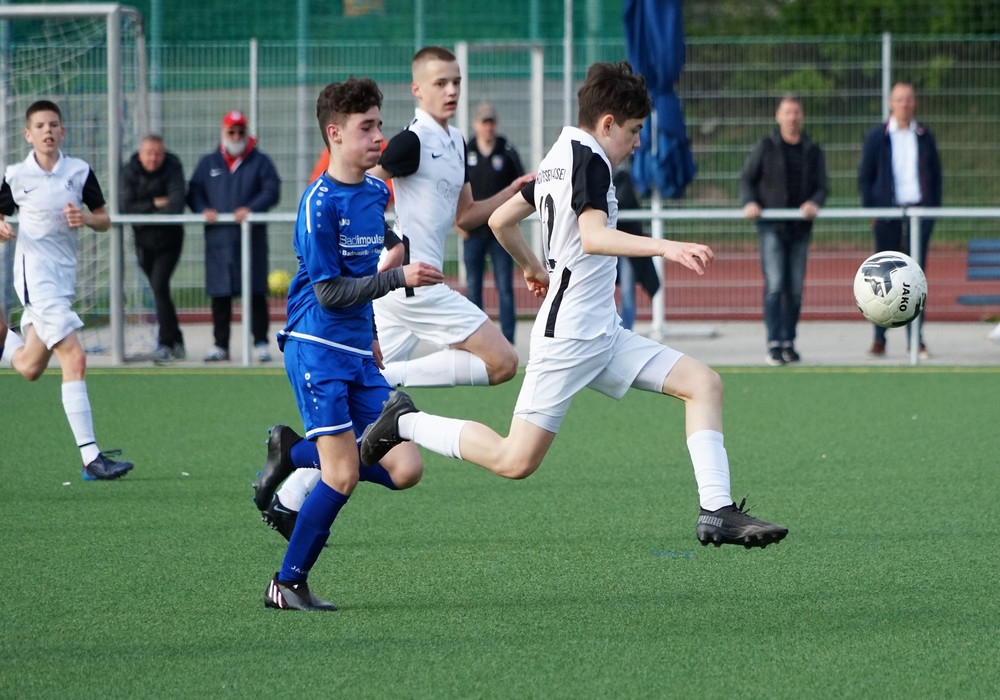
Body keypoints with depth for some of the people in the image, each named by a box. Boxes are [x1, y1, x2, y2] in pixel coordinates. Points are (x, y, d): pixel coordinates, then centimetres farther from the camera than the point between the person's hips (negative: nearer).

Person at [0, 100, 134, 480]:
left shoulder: (80, 172, 4)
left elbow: (105, 219, 10)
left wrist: (87, 218, -12)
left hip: (65, 274, 5)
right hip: (35, 273, -5)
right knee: (74, 359, -18)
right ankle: (91, 457, -21)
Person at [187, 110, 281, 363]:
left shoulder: (259, 161, 7)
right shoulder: (209, 162, 15)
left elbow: (272, 191, -3)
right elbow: (193, 192, 12)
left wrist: (250, 209, -18)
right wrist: (204, 210, -9)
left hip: (251, 236, -3)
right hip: (218, 237, 3)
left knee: (256, 292, -4)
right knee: (219, 294, 3)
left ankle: (261, 343, 1)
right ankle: (220, 345, 10)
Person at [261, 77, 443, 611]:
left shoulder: (377, 193, 11)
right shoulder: (319, 203, -13)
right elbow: (329, 292, -15)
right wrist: (399, 278, -19)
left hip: (359, 353, 7)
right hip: (317, 350, -7)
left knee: (405, 470, -2)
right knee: (343, 476, -12)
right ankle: (287, 583, 3)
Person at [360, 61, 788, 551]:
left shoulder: (559, 156, 15)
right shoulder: (590, 160, -14)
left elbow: (500, 221, 23)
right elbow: (593, 236, -31)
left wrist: (532, 267, 40)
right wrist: (664, 248, -40)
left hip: (602, 334, 11)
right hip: (570, 335, -11)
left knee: (703, 384, 0)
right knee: (515, 461, -7)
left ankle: (717, 512, -8)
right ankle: (406, 423, 12)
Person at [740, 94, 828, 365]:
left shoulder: (813, 152, 11)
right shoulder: (765, 147, 5)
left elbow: (821, 187, 8)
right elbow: (747, 178, 7)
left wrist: (814, 203, -14)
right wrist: (749, 203, -12)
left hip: (800, 228, 3)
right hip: (772, 227, -3)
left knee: (795, 289, 5)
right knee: (775, 285, -12)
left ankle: (789, 342, 15)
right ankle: (774, 344, -14)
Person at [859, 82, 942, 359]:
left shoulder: (924, 136, 9)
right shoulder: (877, 137, 3)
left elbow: (935, 173, 14)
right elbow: (865, 177, 5)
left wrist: (934, 207, 5)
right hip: (887, 212, -2)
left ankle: (916, 339, 5)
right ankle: (879, 339, 2)